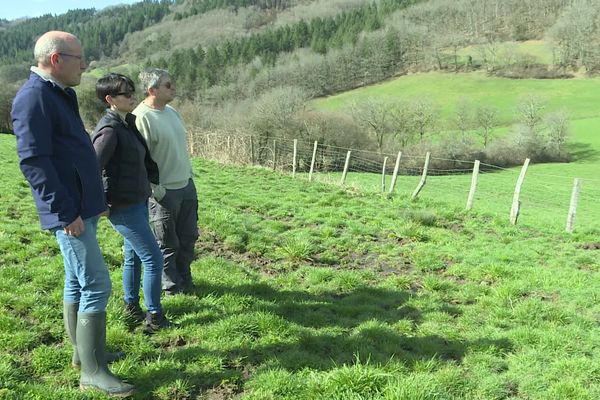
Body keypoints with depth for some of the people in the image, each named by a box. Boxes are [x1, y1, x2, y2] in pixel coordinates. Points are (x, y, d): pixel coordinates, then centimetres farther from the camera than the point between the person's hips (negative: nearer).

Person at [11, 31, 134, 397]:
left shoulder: (61, 95, 14)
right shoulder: (33, 97, -16)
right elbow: (33, 161, -22)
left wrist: (94, 200, 21)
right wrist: (66, 212, -22)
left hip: (83, 207, 10)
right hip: (71, 212, -10)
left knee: (77, 283, 17)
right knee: (96, 286, -8)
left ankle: (83, 351, 30)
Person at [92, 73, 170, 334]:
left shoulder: (129, 123, 8)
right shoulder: (109, 130, -20)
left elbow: (145, 157, 21)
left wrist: (154, 181, 13)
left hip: (138, 202, 9)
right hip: (124, 207, -9)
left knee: (133, 256, 19)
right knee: (153, 258, -4)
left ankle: (131, 307, 34)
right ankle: (154, 317, 7)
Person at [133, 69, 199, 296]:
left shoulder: (171, 112, 9)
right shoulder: (141, 117, -18)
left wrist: (190, 176, 16)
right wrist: (158, 192, -18)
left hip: (186, 186, 8)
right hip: (164, 191, -8)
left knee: (188, 238, 17)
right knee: (168, 244, 7)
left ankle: (185, 280, 34)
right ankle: (171, 286, 25)